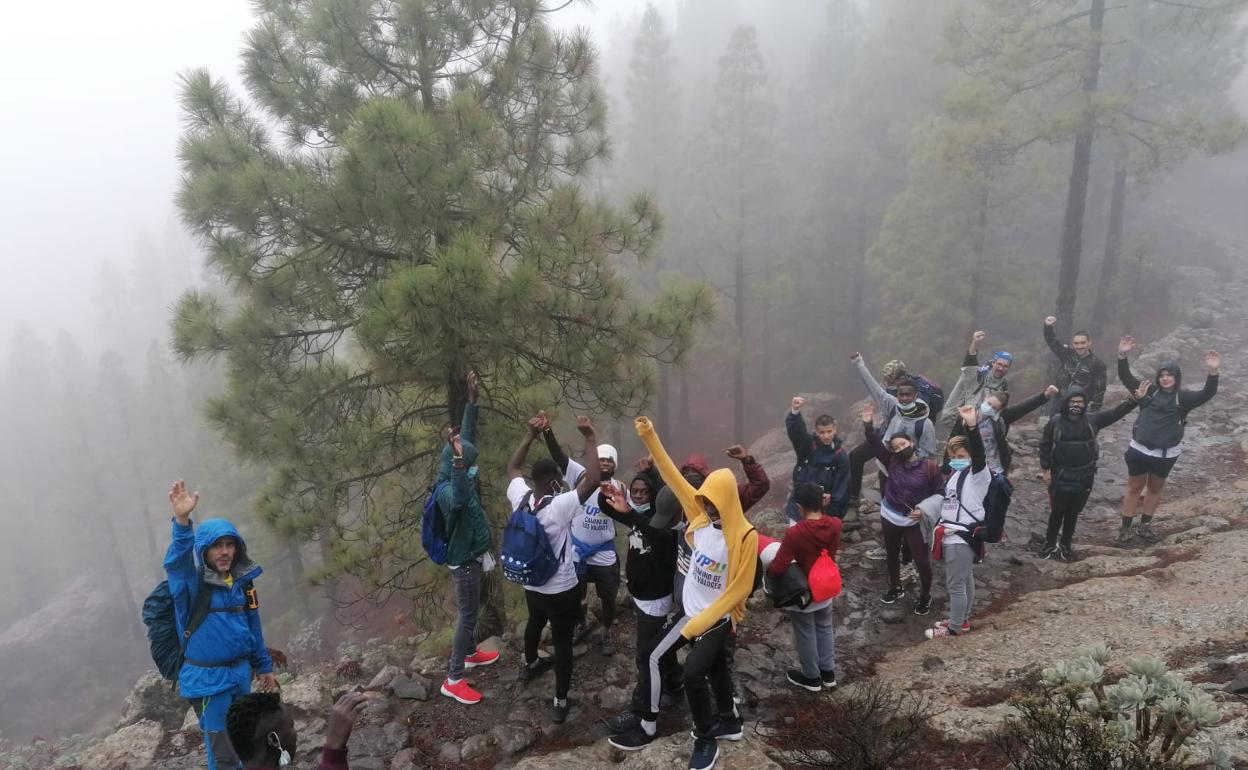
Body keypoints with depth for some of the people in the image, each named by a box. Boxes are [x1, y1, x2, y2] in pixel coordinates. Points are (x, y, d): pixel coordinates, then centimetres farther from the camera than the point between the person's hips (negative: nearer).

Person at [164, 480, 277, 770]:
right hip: (208, 679, -5)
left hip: (240, 672, 5)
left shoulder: (242, 580, 0)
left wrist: (264, 666, 18)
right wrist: (182, 522, -57)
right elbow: (176, 562, -39)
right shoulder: (191, 582, -15)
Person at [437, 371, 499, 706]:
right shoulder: (446, 489, -29)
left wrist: (473, 399, 5)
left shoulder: (462, 476, -2)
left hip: (472, 555, 10)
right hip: (463, 561, -9)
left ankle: (469, 653, 45)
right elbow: (458, 499, -55)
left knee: (471, 611, 25)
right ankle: (453, 679, 10)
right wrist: (458, 461, -68)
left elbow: (468, 436, 8)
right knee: (467, 615, 0)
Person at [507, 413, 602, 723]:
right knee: (563, 641, 8)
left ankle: (530, 664, 58)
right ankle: (560, 702, 17)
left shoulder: (520, 497, -12)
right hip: (561, 589, -6)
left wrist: (531, 435, 3)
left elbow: (512, 466, 6)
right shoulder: (560, 505, -30)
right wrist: (590, 438, -26)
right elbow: (593, 479, -33)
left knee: (534, 623, 32)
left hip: (531, 584, 7)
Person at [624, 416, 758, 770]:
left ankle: (706, 738, 8)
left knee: (694, 671, -13)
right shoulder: (701, 514, -10)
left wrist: (698, 624, -19)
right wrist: (650, 438, -12)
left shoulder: (745, 536, -24)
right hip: (689, 608, 6)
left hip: (718, 618, -6)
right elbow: (674, 477, -7)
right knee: (716, 667, 17)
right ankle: (729, 723, 38)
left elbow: (739, 589, -20)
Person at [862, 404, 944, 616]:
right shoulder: (892, 462, -6)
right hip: (889, 517, 4)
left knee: (921, 560, 2)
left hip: (914, 521, -3)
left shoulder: (929, 466, -14)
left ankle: (925, 596, 26)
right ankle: (896, 588, 43)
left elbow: (940, 492, -7)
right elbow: (875, 443, -12)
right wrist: (869, 425, -27)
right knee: (891, 555, 20)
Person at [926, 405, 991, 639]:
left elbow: (979, 454, -35)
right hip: (951, 534, 9)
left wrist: (972, 426, -50)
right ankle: (962, 620, 33)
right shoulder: (957, 473, 12)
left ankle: (955, 627, 14)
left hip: (962, 537, -9)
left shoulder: (979, 473, -14)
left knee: (956, 584, 1)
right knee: (965, 580, 22)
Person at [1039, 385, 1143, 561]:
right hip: (1061, 476, -2)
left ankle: (1065, 545, 28)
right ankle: (1050, 544, 25)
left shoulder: (1093, 420, -4)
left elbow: (1116, 413, -9)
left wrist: (1135, 398, -22)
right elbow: (1045, 446, -2)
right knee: (1057, 512, 9)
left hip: (1084, 477, 2)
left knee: (1073, 513, 13)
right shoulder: (1055, 423, -9)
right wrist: (1045, 469, -3)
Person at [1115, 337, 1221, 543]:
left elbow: (1207, 394, -16)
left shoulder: (1183, 398, 0)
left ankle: (1145, 525, 32)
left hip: (1166, 455, 1)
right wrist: (1122, 356, -23)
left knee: (1155, 488, 16)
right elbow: (1126, 377, -6)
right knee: (1134, 488, 7)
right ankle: (1125, 528, 14)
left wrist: (1213, 372, -33)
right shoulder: (1148, 391, 1)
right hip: (1139, 450, -1)